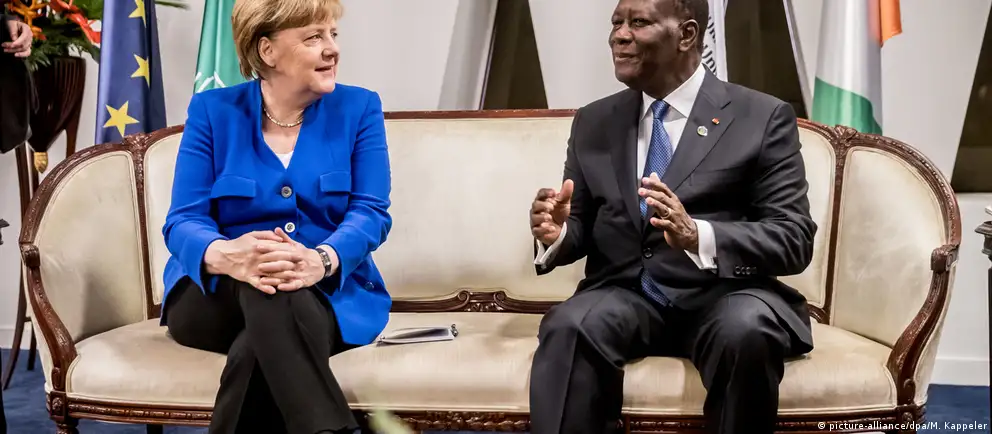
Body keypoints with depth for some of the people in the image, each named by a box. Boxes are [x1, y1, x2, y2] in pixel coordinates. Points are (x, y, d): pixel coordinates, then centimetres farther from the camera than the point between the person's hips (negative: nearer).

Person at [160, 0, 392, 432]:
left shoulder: (358, 109, 3)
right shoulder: (212, 110, 2)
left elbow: (371, 213, -9)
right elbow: (182, 222, -8)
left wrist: (322, 260, -33)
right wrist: (225, 255, -35)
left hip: (331, 295, 0)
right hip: (216, 297, 0)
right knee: (262, 284, -37)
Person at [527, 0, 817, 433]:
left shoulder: (763, 117, 0)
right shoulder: (592, 123, 12)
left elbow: (795, 239, -7)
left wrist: (697, 235, -25)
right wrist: (557, 232, -10)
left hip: (721, 295, -1)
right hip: (625, 295, 2)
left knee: (747, 329, -34)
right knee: (568, 327, -31)